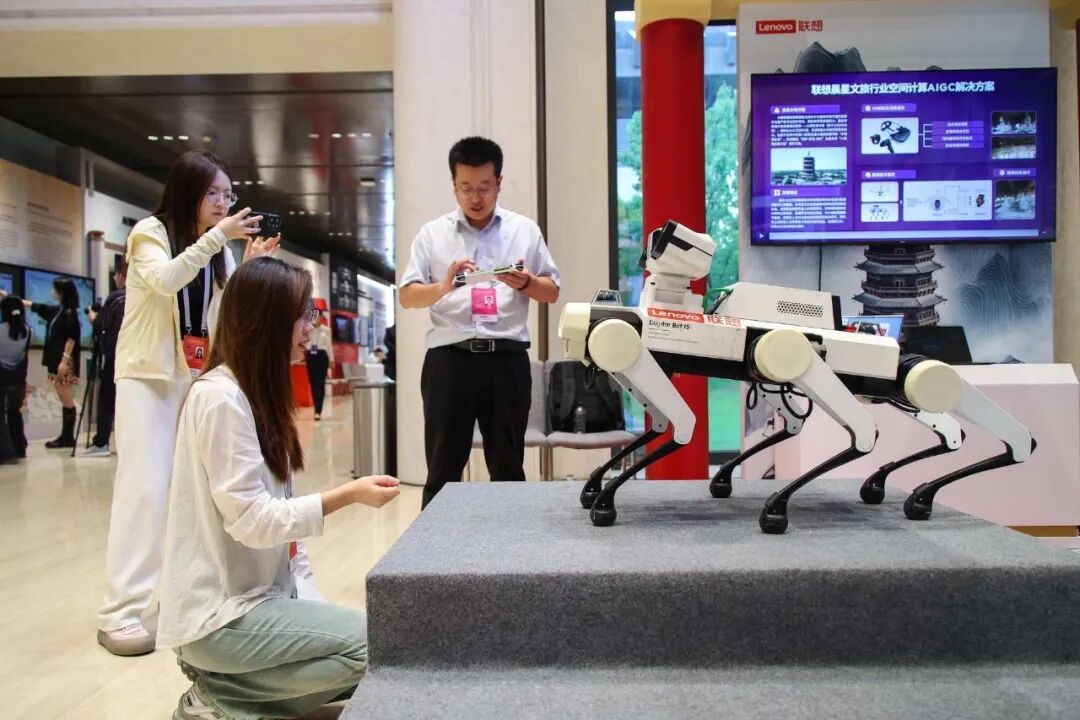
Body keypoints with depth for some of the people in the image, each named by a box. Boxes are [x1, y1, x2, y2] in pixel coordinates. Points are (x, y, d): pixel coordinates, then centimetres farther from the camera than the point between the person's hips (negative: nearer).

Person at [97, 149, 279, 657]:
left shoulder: (217, 248, 11)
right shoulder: (149, 232, -4)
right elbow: (166, 281, -23)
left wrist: (248, 266, -9)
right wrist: (217, 237, -26)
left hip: (199, 376, 6)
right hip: (148, 374, -5)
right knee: (145, 485, -12)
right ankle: (121, 610, -8)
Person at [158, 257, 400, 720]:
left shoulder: (259, 394, 11)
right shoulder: (220, 396, -18)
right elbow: (251, 521, -21)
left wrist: (309, 602, 5)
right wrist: (348, 495, -19)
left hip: (256, 596, 9)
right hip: (220, 615, -9)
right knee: (374, 645, -17)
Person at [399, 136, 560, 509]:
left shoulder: (525, 230, 9)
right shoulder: (433, 233, 7)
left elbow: (552, 292, 11)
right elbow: (407, 296, 3)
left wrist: (525, 283, -11)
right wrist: (443, 287, -18)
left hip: (507, 359, 1)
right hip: (449, 359, 0)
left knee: (508, 465, 11)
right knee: (443, 467, 6)